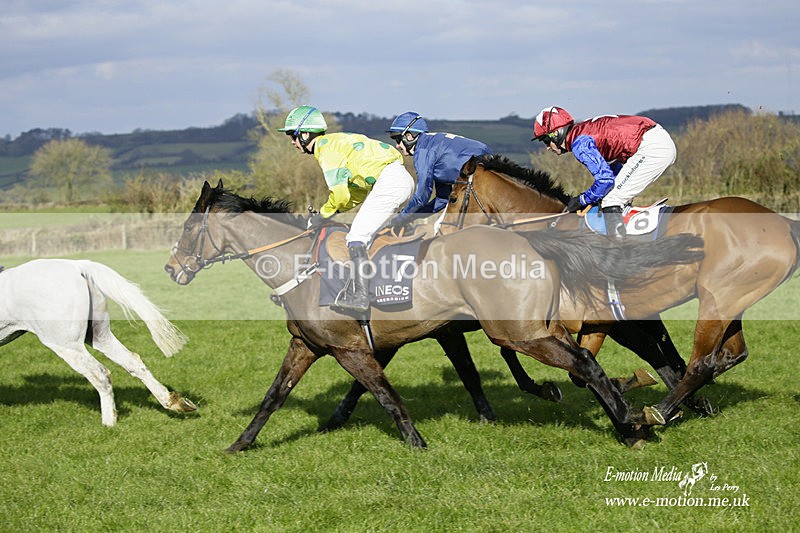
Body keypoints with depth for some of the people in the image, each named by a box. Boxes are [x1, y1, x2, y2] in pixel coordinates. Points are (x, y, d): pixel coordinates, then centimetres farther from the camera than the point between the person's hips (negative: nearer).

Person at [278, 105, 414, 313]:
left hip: (389, 180, -10)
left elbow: (340, 193, -13)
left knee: (357, 235, -11)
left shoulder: (326, 147, -6)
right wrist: (332, 210, 16)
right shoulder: (336, 142, 24)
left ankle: (360, 296, -18)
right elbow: (359, 191, 25)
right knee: (366, 233, 20)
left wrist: (323, 214, 3)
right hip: (403, 179, 10)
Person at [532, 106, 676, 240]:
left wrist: (582, 200, -4)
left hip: (651, 148, -10)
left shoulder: (579, 143, -11)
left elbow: (605, 179, -18)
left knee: (611, 201, -7)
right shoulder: (584, 131, 19)